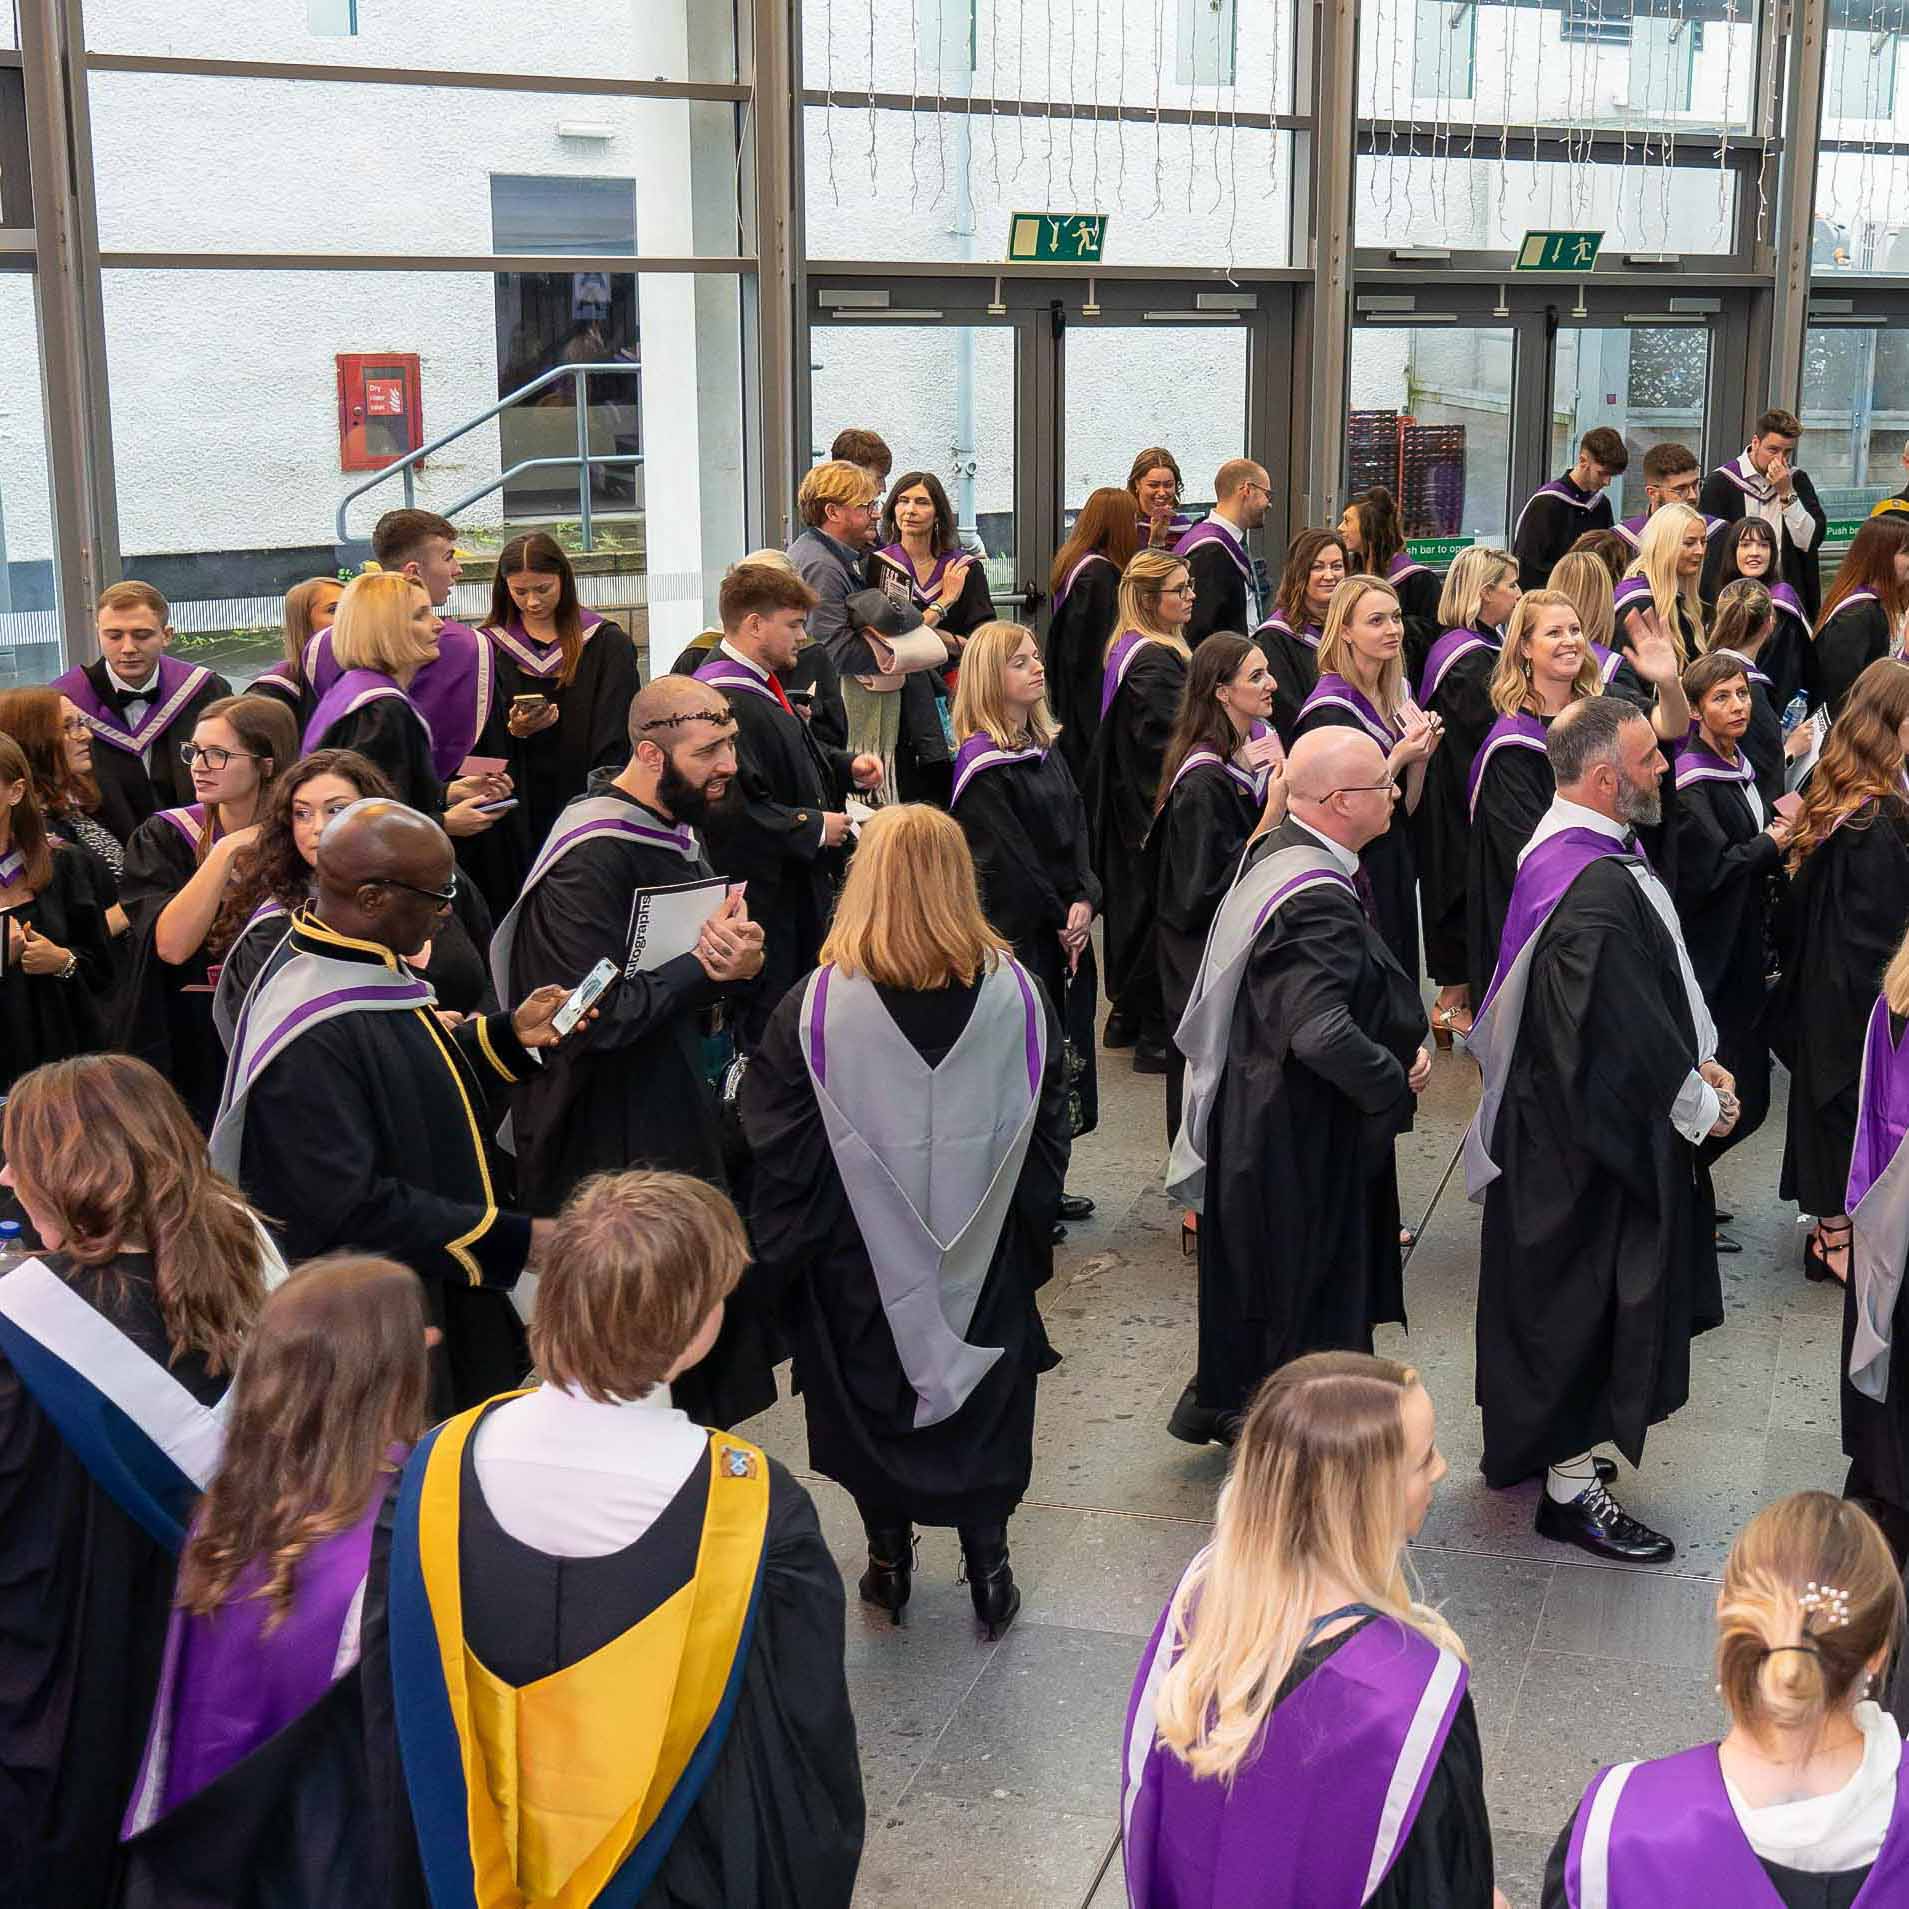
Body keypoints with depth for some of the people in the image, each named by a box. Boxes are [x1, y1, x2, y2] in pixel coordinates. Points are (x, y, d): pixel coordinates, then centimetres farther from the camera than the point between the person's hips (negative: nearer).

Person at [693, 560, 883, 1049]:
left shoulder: (759, 686, 11)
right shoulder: (726, 702, -24)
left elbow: (794, 752, 29)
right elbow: (732, 807, -31)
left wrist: (847, 766, 10)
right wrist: (814, 828, -20)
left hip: (794, 889, 11)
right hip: (759, 897, -11)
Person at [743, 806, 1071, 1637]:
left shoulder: (813, 1007, -18)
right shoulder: (1016, 993, -12)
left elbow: (777, 1150, -9)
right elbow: (1046, 1132, 0)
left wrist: (781, 1253, 6)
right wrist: (1031, 1235, 14)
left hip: (859, 1265, -1)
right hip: (986, 1268, 1)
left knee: (876, 1407, 19)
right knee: (983, 1410, 18)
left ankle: (889, 1559, 31)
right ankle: (987, 1563, 23)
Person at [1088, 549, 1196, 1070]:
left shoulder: (1127, 650, 12)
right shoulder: (1153, 660, -21)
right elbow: (1169, 738, -26)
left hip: (1131, 803, 11)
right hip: (1159, 807, -11)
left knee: (1135, 906, 18)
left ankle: (1127, 1016, 30)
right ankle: (1157, 1036, 2)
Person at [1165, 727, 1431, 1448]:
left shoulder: (1274, 850, 2)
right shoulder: (1315, 901, -29)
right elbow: (1322, 1032, -39)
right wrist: (1397, 1078, -21)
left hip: (1251, 1113, 10)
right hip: (1302, 1137, -10)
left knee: (1252, 1268, 25)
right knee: (1313, 1281, 7)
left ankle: (1216, 1401, 42)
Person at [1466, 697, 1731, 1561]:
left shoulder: (1559, 848, 4)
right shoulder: (1597, 889, -29)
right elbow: (1627, 1039, -27)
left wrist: (1693, 1064, 6)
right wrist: (1702, 1105, -12)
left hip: (1554, 1121, 10)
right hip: (1592, 1137, -10)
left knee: (1560, 1295, 23)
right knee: (1591, 1302, 3)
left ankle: (1536, 1443, 39)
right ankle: (1570, 1489, 17)